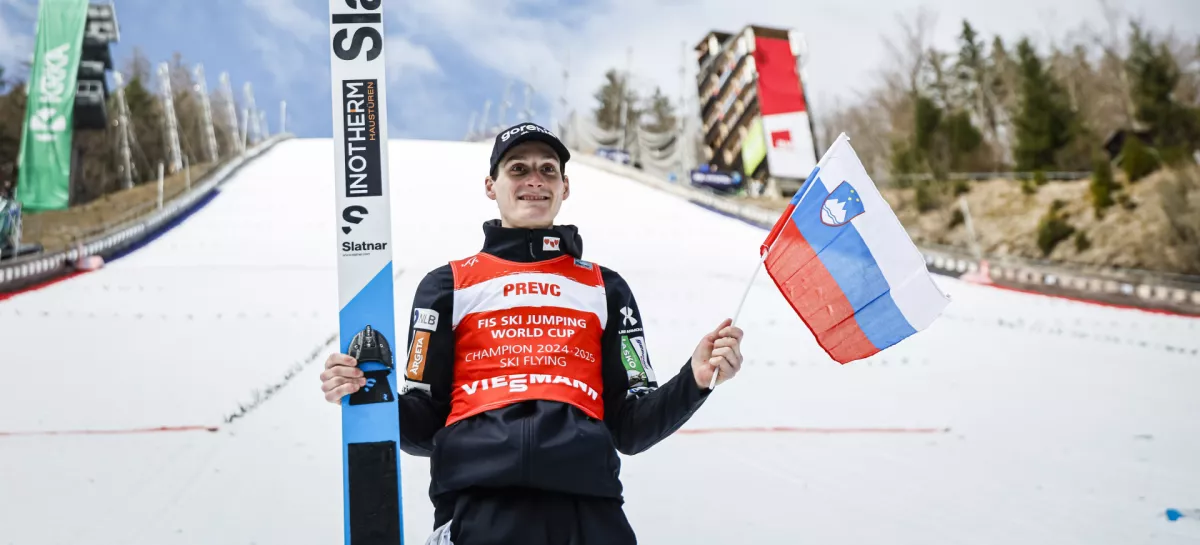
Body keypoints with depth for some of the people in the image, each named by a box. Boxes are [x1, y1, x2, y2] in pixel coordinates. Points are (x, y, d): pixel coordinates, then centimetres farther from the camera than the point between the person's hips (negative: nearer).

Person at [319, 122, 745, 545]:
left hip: (589, 510, 2)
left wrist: (694, 379, -1)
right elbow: (424, 428, 12)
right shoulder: (447, 285, 14)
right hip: (477, 510, -1)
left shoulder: (605, 288, 19)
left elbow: (629, 429, 15)